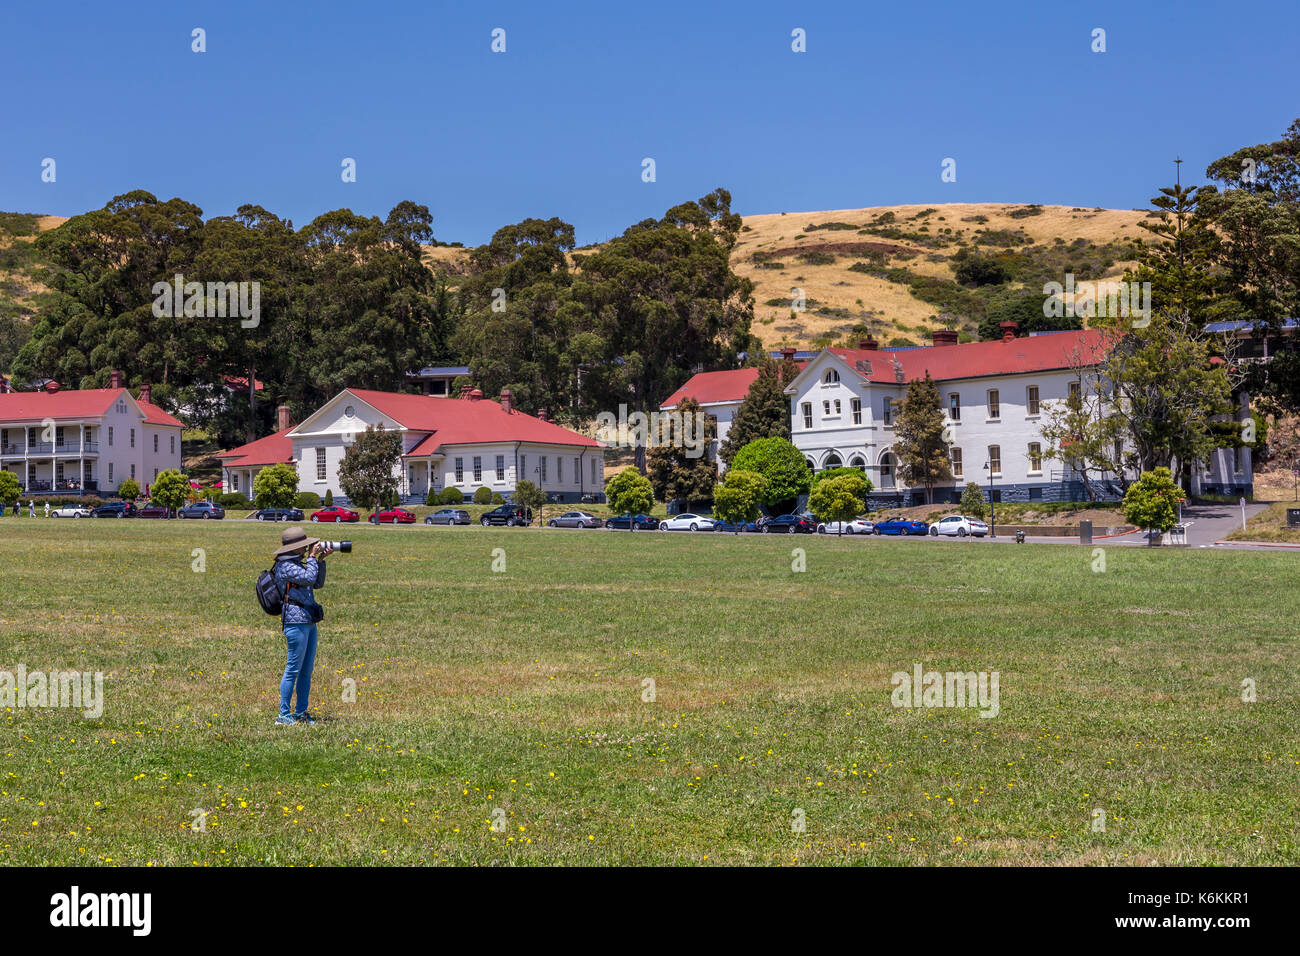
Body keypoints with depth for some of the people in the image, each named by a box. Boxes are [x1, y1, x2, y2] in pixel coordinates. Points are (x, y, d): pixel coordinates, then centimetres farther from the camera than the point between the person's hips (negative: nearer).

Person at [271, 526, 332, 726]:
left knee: (307, 670, 11)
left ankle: (301, 713, 17)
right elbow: (309, 578, -22)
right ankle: (284, 715, -1)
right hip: (296, 621, -10)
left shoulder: (298, 563, 18)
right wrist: (312, 556, -11)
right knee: (293, 669, -6)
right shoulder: (285, 566, -12)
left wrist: (321, 560, 9)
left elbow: (318, 583, 18)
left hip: (308, 622, 10)